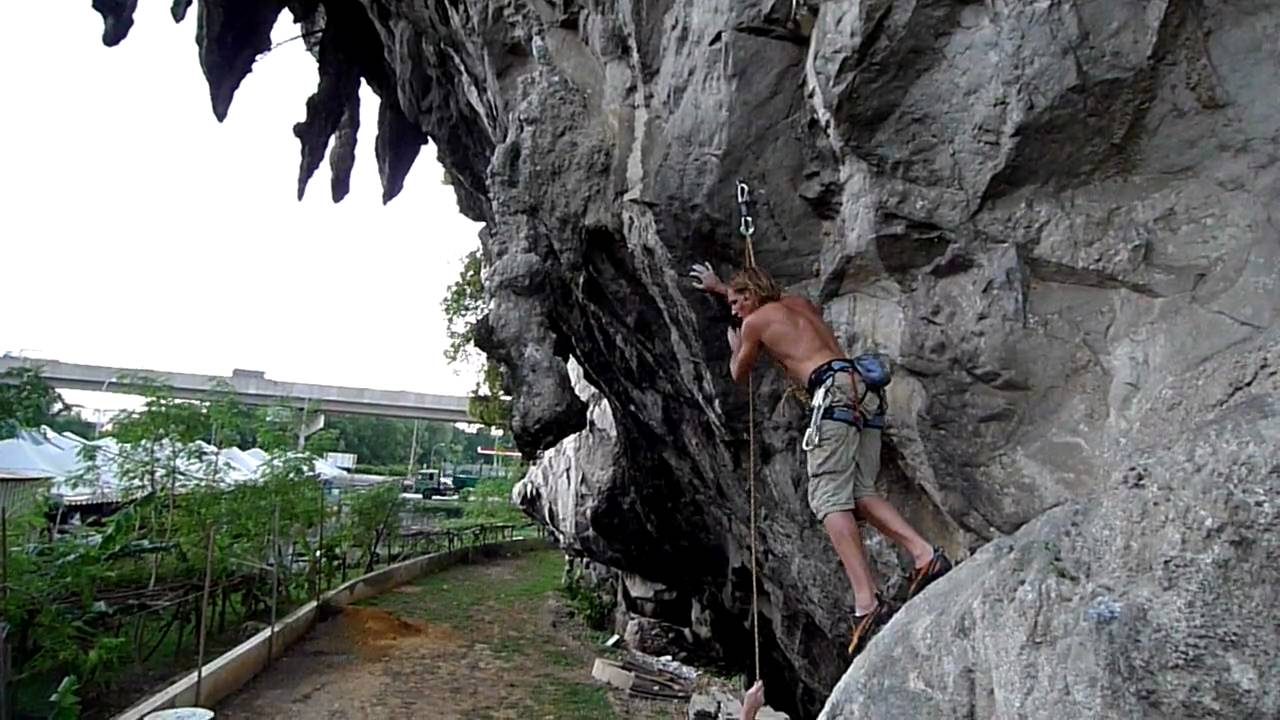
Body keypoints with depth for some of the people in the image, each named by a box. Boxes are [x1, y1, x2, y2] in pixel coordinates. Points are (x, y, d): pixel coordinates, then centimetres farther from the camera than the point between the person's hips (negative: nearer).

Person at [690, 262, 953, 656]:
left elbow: (738, 375, 26)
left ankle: (867, 602, -27)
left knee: (830, 499, -14)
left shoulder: (755, 322, 11)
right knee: (860, 492, 8)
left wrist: (734, 347, 46)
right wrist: (719, 286, 64)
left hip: (834, 389, -8)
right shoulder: (799, 302, 30)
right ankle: (925, 553, -10)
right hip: (865, 390, 8)